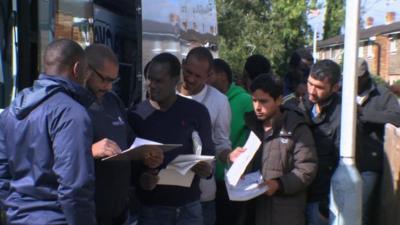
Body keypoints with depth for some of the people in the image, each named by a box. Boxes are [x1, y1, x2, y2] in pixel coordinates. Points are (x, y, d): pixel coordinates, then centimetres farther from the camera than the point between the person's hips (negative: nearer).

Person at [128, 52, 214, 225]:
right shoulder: (135, 114, -1)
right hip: (150, 207, 0)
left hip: (189, 206, 1)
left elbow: (208, 153, 6)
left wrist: (207, 169, -15)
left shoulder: (197, 112, 0)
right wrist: (139, 178, -19)